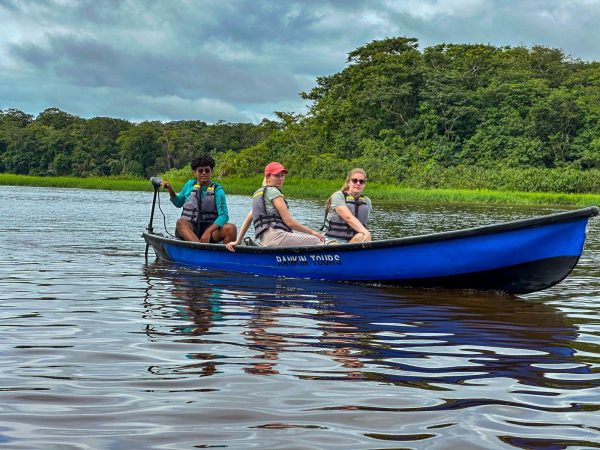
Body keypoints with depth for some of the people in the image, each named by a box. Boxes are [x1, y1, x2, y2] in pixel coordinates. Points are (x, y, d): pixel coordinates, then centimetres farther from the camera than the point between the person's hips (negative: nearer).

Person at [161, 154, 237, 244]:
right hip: (189, 229, 1)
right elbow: (178, 203, 27)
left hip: (210, 230, -1)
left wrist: (209, 231, -26)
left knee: (231, 228, -27)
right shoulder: (190, 185, 11)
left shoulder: (217, 189, 1)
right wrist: (170, 190, 8)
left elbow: (223, 215, -11)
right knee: (180, 222, -33)